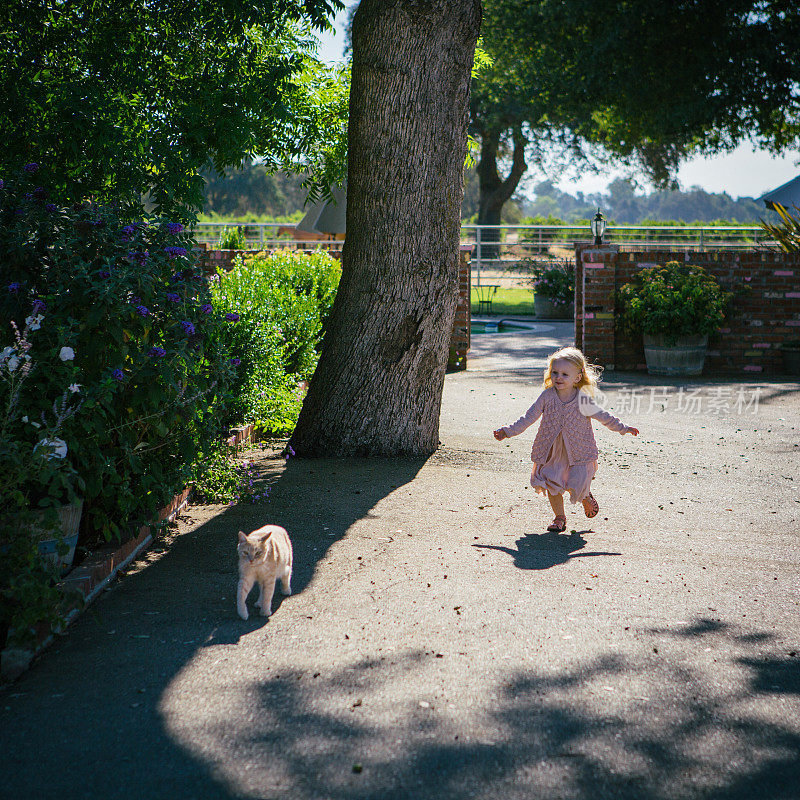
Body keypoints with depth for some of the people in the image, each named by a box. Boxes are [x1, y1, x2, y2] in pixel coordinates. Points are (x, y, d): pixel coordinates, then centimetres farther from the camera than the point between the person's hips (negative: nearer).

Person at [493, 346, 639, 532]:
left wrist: (623, 428, 5)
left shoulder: (584, 400, -11)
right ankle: (559, 518, 23)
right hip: (551, 451, 2)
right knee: (551, 483, 2)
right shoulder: (547, 397, -8)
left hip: (578, 450, -2)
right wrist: (508, 431, -9)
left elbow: (603, 416, 3)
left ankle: (585, 496, 30)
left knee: (577, 485, -7)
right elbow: (529, 417, -4)